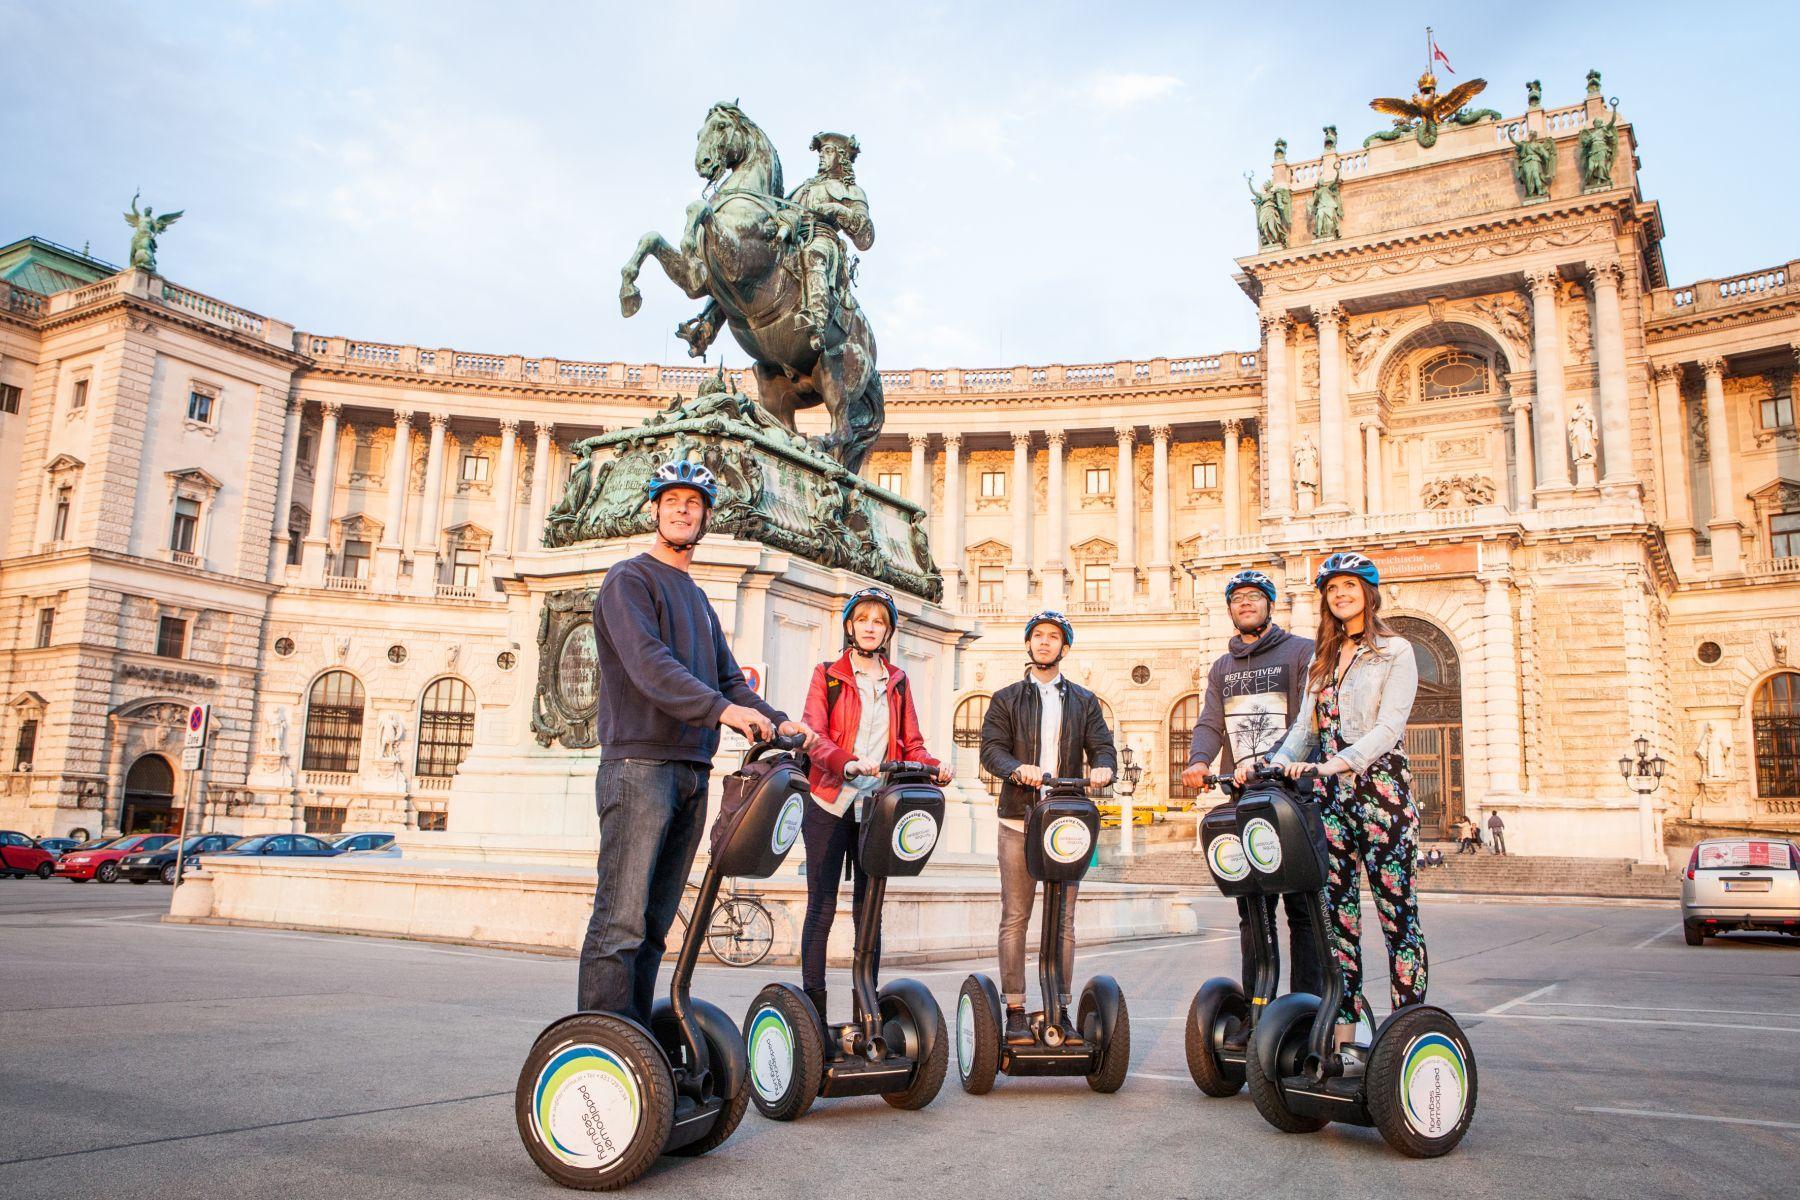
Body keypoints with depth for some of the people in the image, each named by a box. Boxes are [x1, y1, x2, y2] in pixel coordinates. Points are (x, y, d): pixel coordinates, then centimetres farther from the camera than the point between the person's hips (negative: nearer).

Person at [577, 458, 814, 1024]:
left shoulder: (698, 599, 25)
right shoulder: (630, 580, 0)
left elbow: (728, 678, 19)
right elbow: (648, 664, -16)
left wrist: (777, 721, 1)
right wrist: (721, 708, -29)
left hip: (691, 771, 8)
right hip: (640, 763, -8)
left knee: (655, 924, 9)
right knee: (621, 921, -10)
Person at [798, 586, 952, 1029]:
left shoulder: (897, 681, 16)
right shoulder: (827, 675, 6)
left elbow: (910, 743, 12)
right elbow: (815, 735, -7)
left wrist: (934, 766, -9)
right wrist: (849, 763, -27)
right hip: (830, 803, -3)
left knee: (869, 907, 6)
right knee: (822, 905, -2)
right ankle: (814, 1005, 4)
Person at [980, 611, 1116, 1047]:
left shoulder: (1084, 701, 16)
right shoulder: (1006, 699, 11)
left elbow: (1102, 746, 7)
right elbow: (991, 748, -1)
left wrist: (1101, 768, -17)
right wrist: (1017, 769, -22)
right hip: (1018, 820, -1)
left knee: (1063, 920, 4)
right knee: (1015, 918, -1)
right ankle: (1015, 1012, 5)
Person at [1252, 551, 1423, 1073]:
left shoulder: (1395, 652, 2)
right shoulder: (1322, 659, 19)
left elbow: (1390, 726, -10)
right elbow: (1305, 726, 14)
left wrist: (1338, 762, -24)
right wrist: (1277, 762, -4)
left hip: (1383, 786, -5)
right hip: (1332, 795, 5)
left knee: (1397, 913, -4)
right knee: (1339, 916, 2)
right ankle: (1345, 1038, 5)